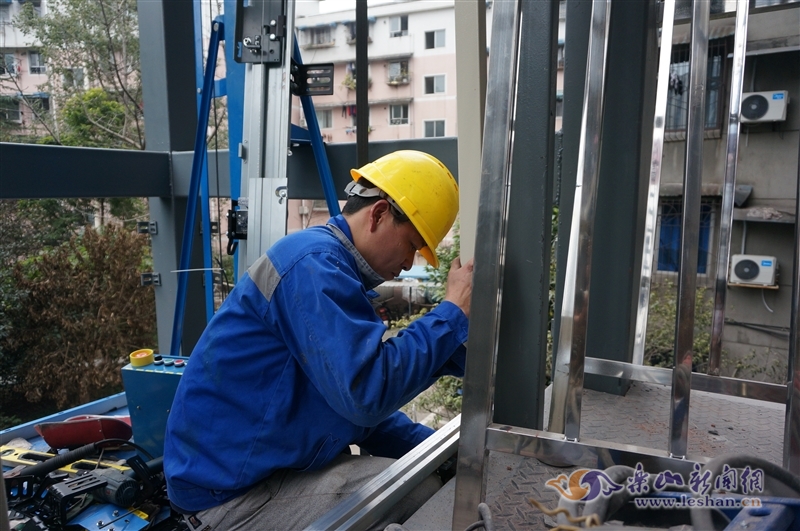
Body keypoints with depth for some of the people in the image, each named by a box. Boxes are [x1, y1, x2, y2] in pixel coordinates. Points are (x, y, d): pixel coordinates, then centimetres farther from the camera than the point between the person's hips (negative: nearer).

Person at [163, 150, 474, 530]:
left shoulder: (337, 271, 12)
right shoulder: (314, 264, -20)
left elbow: (358, 406, 12)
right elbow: (367, 393, -29)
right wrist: (453, 312, -19)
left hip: (260, 469, 9)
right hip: (230, 492, -9)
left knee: (431, 476, 5)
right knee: (424, 492, -17)